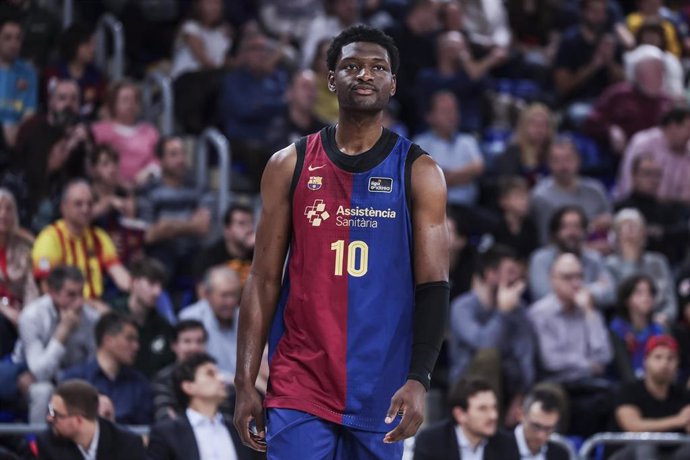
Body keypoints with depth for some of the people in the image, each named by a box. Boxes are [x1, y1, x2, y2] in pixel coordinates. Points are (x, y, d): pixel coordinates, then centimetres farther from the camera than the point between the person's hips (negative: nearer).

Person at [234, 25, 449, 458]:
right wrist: (245, 382, -2)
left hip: (382, 391, 0)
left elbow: (433, 286, -3)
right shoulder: (290, 166, 5)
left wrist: (418, 380, -16)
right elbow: (264, 280, 6)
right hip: (299, 386, 0)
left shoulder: (419, 173, 2)